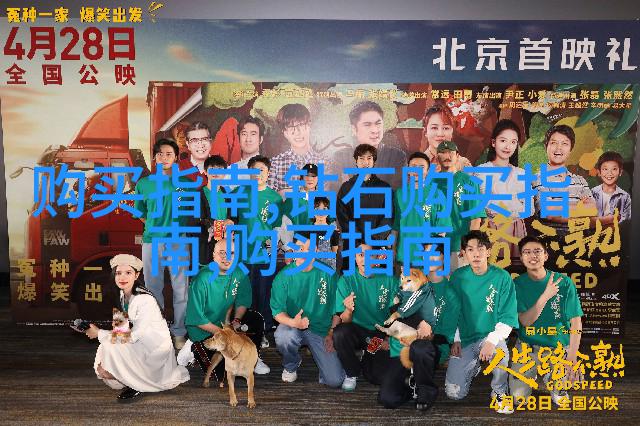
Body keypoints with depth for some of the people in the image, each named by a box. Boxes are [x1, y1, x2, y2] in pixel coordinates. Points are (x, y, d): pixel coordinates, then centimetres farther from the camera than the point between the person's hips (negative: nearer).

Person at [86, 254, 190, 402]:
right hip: (140, 345, 8)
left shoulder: (145, 300, -24)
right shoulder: (122, 294, 1)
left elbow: (134, 335, -26)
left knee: (111, 347, -22)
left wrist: (100, 333, -19)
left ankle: (136, 386, -4)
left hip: (156, 349, -8)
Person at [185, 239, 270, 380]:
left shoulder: (239, 273, -7)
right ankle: (195, 349, 12)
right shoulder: (202, 279, -25)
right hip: (203, 331, -6)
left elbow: (243, 301, 5)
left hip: (226, 322, 6)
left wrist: (236, 320, -13)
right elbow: (196, 319, -23)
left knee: (256, 319, -12)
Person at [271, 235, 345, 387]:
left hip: (322, 330, 0)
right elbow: (277, 311, -10)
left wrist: (332, 334, -8)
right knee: (284, 336, -37)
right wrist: (293, 322, -29)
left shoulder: (328, 273, -5)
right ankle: (291, 365, 1)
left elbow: (337, 308, 1)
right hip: (292, 326, 0)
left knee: (335, 381, -11)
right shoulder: (283, 276, -7)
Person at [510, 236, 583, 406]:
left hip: (560, 346, 0)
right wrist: (546, 296, -26)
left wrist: (572, 357, -19)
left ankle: (553, 383, 12)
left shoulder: (564, 282, -8)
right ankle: (532, 373, 23)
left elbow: (576, 322, -10)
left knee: (573, 378, -25)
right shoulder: (517, 284, -6)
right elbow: (525, 321, -14)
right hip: (528, 345, 0)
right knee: (519, 398, -10)